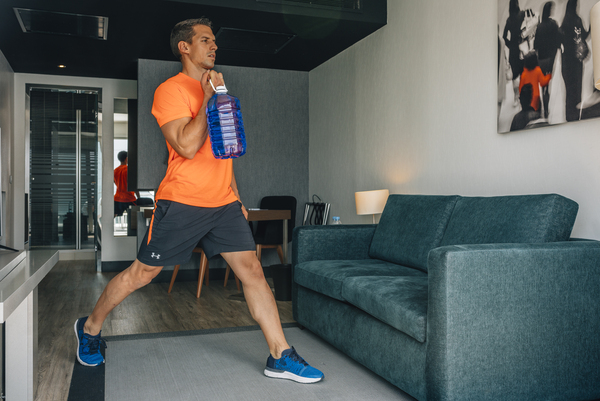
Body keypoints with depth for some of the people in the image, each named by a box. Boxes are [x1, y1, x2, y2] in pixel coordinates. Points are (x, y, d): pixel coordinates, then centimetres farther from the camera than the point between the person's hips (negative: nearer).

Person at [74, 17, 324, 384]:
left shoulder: (216, 90, 17)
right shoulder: (171, 90, -7)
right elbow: (187, 146, -21)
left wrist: (237, 199, 19)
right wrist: (208, 99, -17)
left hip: (223, 204, 6)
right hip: (182, 203, -6)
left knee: (252, 270, -2)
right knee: (141, 274, 6)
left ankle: (281, 357, 3)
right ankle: (90, 327, 31)